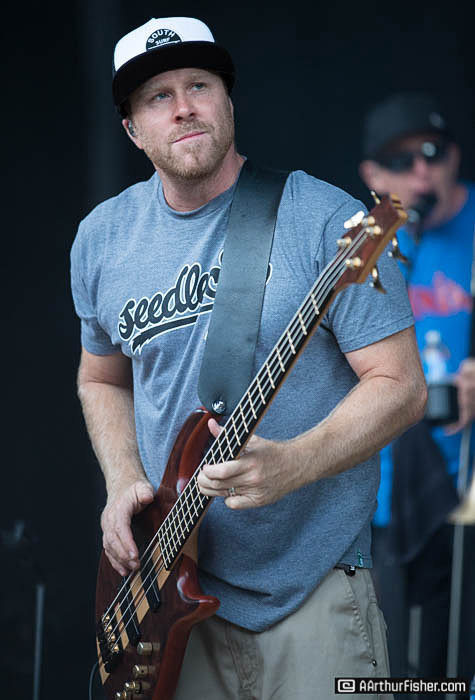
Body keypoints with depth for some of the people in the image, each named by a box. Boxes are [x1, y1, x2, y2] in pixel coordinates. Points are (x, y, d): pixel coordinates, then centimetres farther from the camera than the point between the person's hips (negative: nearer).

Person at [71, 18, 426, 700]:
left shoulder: (326, 221, -10)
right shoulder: (102, 239, 6)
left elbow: (401, 385, -10)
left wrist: (291, 465, -25)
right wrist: (123, 480, 2)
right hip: (161, 584, 4)